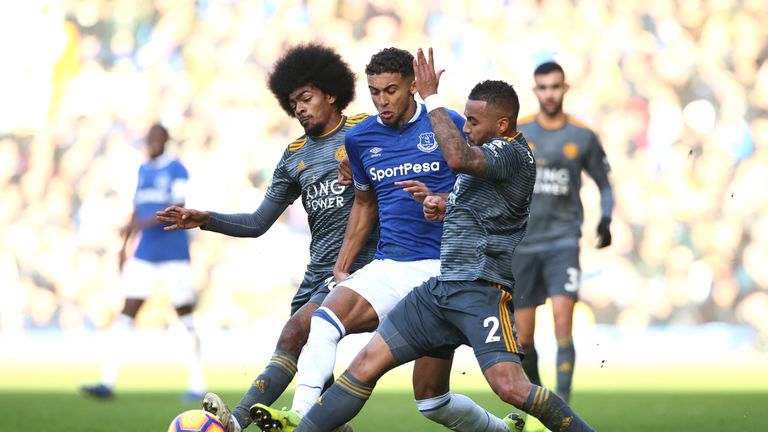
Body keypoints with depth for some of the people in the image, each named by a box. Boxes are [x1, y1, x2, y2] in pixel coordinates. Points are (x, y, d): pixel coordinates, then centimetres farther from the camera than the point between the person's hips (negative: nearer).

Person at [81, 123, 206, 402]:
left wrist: (143, 224, -26)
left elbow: (178, 211, -18)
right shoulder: (143, 170, 14)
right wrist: (124, 246, 17)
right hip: (145, 255, 6)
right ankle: (107, 382, -8)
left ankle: (197, 385, 8)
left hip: (174, 254, -6)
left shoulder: (176, 170, -7)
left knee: (186, 315, 0)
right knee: (126, 313, -4)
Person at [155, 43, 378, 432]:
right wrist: (204, 220, 5)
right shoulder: (294, 156, 17)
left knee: (295, 331, -24)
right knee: (308, 371, 2)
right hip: (317, 273, 7)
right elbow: (258, 223, 18)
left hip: (359, 266, -7)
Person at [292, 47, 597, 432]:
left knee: (509, 386, -23)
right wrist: (444, 205, 14)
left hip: (482, 291, -9)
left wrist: (432, 98, -22)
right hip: (442, 287, 9)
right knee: (367, 363, 4)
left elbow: (457, 158, -33)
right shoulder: (490, 152, 18)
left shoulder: (512, 153, -12)